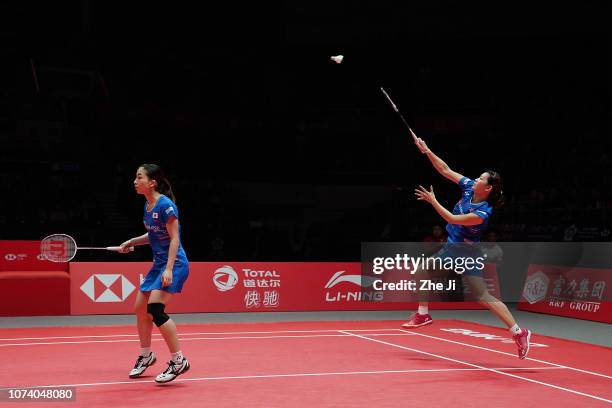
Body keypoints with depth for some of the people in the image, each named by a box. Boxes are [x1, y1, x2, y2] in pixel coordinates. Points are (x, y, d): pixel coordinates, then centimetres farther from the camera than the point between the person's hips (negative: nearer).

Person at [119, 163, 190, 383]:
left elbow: (174, 238, -19)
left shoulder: (165, 205, -17)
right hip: (158, 263, 10)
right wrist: (131, 242, 12)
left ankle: (178, 361, -13)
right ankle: (146, 356, 34)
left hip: (174, 263, -10)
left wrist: (169, 269, -25)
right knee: (140, 309, 13)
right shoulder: (147, 206, 10)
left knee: (155, 309, -21)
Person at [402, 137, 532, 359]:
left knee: (484, 296, -13)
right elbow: (446, 170, 0)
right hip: (450, 248, 8)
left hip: (467, 254, -8)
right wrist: (427, 151, -6)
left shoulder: (483, 212, -27)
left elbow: (453, 219, -29)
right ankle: (423, 315, 28)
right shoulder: (468, 187, -6)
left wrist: (433, 201, -24)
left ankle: (519, 332, -9)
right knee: (422, 272, 11)